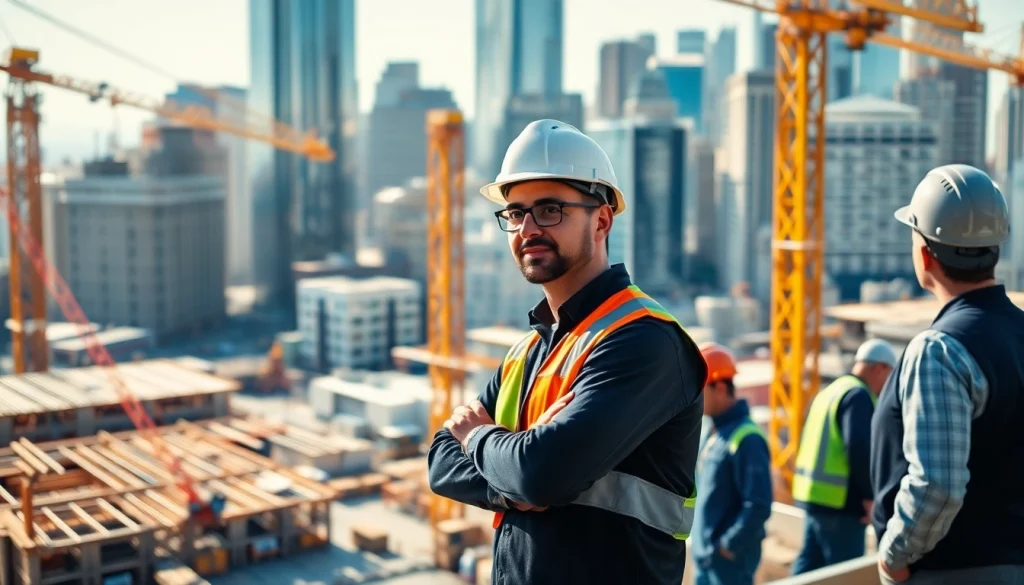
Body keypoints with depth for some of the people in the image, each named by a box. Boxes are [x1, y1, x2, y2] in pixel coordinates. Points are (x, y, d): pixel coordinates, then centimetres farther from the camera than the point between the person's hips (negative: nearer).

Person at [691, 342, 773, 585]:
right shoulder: (713, 433, 11)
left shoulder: (745, 439, -18)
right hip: (705, 556, 9)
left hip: (730, 560, -9)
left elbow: (759, 505, -22)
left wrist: (727, 546, -17)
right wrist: (700, 542, 13)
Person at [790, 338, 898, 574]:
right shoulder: (858, 396, -12)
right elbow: (860, 449, -23)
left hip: (815, 494, 9)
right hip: (840, 501, -9)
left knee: (809, 566, 12)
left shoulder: (831, 391, 18)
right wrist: (869, 495, -15)